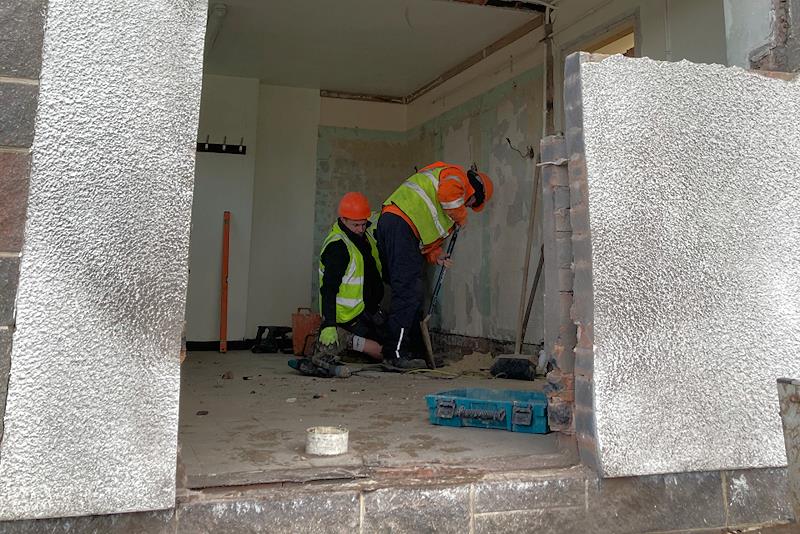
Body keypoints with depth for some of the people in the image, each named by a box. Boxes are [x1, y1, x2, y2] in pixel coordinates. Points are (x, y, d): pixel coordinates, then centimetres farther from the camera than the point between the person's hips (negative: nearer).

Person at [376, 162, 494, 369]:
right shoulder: (455, 175, 9)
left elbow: (428, 234, 30)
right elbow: (448, 194, -17)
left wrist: (435, 255, 15)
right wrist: (461, 216, 1)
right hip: (401, 225, -10)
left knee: (412, 295, 12)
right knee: (408, 292, -13)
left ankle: (414, 350, 16)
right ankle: (396, 353, -14)